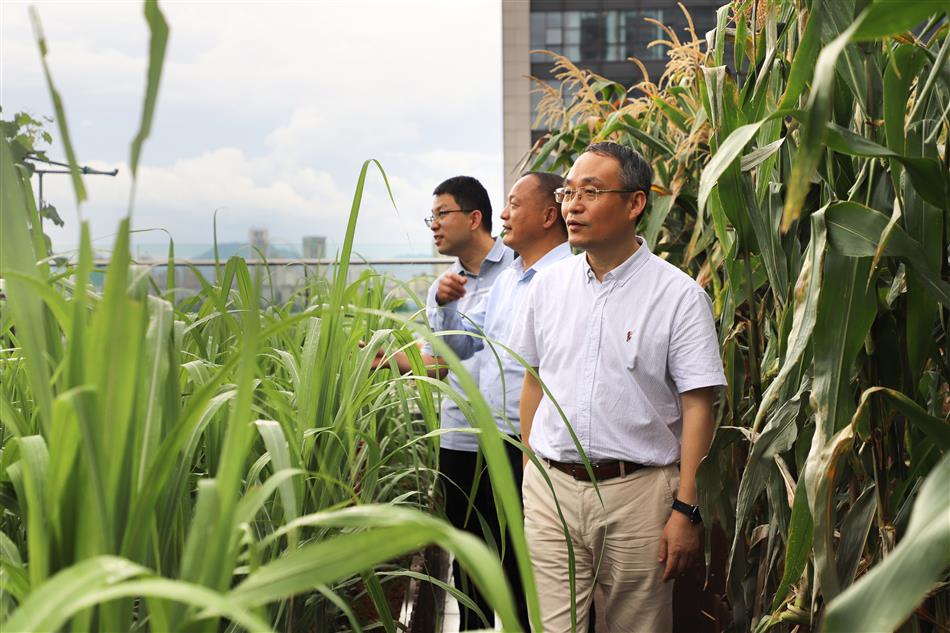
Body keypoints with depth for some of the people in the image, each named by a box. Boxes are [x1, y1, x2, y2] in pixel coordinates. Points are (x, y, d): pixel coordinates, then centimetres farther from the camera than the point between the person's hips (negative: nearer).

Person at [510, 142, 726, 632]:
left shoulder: (679, 295, -7)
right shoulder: (548, 285, 7)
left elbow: (697, 408, -8)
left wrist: (685, 510, -12)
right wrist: (531, 471, 13)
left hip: (638, 492, -3)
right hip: (551, 487, 3)